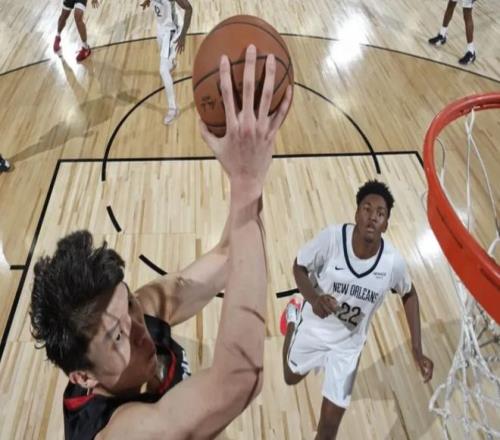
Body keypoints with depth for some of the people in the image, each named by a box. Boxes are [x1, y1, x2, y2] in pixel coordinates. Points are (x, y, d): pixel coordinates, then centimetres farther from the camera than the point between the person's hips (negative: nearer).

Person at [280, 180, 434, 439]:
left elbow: (408, 295, -3)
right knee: (291, 379, 29)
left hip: (347, 344, 0)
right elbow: (299, 266, -15)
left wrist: (417, 350, -9)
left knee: (331, 419, 5)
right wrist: (313, 297, -37)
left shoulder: (393, 261, -24)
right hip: (312, 328, 0)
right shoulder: (332, 237, -31)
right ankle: (293, 320, 54)